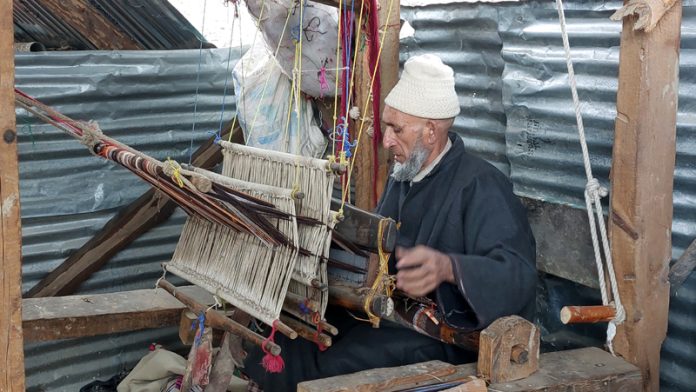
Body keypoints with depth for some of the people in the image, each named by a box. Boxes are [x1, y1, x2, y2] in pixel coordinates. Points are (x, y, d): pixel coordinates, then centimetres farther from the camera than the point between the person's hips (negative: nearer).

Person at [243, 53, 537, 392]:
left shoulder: (480, 186, -15)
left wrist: (448, 267, -45)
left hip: (443, 336, -8)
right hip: (385, 311, 8)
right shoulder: (404, 175, 14)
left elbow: (518, 272, -29)